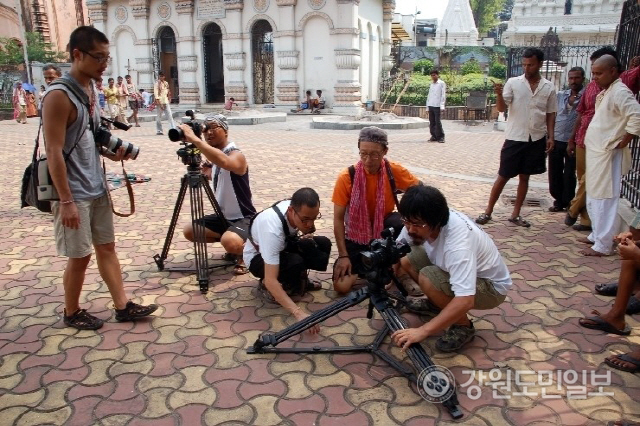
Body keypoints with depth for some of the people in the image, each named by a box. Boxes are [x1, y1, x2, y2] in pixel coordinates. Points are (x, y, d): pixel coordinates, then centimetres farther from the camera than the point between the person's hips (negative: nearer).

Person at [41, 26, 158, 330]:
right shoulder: (59, 95, -19)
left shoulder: (90, 90, 8)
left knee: (107, 246, 13)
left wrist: (109, 152, 0)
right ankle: (72, 313, 24)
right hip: (75, 193, -8)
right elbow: (54, 153, -20)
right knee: (79, 256, 4)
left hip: (97, 188, 8)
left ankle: (123, 306, 23)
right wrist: (66, 201, -21)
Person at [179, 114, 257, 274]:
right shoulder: (214, 156, 8)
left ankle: (243, 252, 2)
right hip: (222, 216, 9)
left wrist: (194, 139, -46)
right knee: (189, 231, 5)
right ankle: (234, 245, 16)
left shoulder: (236, 155, -21)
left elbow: (224, 162, -46)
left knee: (230, 241, -36)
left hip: (243, 218, -9)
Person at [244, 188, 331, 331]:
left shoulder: (300, 210, -22)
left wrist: (306, 235, -16)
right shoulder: (272, 229, -42)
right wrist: (299, 313, -51)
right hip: (258, 257, -6)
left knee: (323, 244, -14)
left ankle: (300, 280, 4)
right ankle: (265, 286, -7)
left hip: (282, 245, 6)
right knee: (295, 263, -36)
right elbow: (271, 280, -44)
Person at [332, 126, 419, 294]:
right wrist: (343, 255, -17)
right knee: (341, 285, -19)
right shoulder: (346, 178, -18)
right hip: (356, 237, -1)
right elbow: (338, 219, -13)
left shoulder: (394, 171, -14)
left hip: (384, 232, 1)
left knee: (400, 222, -35)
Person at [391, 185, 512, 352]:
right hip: (456, 269, 7)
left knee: (427, 279, -29)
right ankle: (438, 303, 14)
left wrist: (423, 331, -46)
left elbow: (465, 301, -45)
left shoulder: (457, 241, -39)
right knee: (406, 259, -9)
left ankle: (463, 326, -5)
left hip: (490, 287, -7)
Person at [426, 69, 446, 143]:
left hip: (437, 106, -6)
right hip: (431, 106, 6)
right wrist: (427, 106, 14)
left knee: (438, 122, -9)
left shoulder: (442, 83, 2)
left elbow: (443, 95, -4)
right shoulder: (431, 85, 20)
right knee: (432, 122, 4)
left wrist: (442, 106, -13)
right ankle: (434, 136, 11)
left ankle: (441, 137, -3)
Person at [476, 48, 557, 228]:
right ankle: (488, 211, 13)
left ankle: (516, 214, 19)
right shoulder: (513, 82, -3)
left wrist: (550, 136, 2)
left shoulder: (549, 87, 4)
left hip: (537, 139, 3)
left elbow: (550, 114, 10)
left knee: (524, 177, 10)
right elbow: (502, 108, -11)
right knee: (503, 176, 2)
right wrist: (499, 94, -30)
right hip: (515, 138, -2)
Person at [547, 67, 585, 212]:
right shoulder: (560, 95, 8)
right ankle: (559, 200, 22)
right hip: (556, 140, 4)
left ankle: (568, 202, 17)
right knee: (554, 173, 8)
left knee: (569, 174, 4)